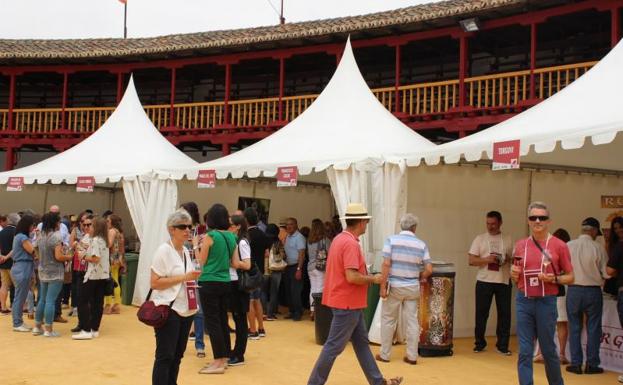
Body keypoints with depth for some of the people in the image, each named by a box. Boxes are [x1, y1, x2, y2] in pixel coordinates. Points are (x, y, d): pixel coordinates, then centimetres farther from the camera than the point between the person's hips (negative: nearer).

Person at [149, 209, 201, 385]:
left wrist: (192, 277, 7)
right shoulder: (164, 250, -11)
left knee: (177, 355, 12)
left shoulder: (185, 251, 13)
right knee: (165, 356, -3)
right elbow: (154, 283, -18)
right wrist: (184, 278, -20)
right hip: (168, 310, -8)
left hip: (185, 310, 8)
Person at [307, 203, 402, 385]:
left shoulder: (340, 238, 10)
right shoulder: (351, 243, -22)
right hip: (348, 303, -10)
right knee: (334, 346, -1)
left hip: (349, 302, 10)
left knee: (362, 342, 15)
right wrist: (373, 278, -12)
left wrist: (366, 275, 15)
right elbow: (352, 277, -28)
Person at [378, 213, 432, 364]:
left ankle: (384, 354, 15)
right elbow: (429, 269, -3)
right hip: (413, 288, 2)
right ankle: (412, 356, 12)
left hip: (394, 286, -2)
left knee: (388, 320, 9)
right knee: (412, 321, 9)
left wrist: (383, 286, -10)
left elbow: (386, 264, -13)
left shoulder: (391, 240, -6)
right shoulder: (421, 244, 0)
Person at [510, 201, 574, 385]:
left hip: (546, 302, -2)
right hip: (524, 301, 2)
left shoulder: (559, 245, -2)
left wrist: (554, 279, -15)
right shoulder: (520, 245, 7)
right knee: (524, 352, 2)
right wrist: (514, 275, -5)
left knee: (548, 350, 9)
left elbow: (570, 277, 2)